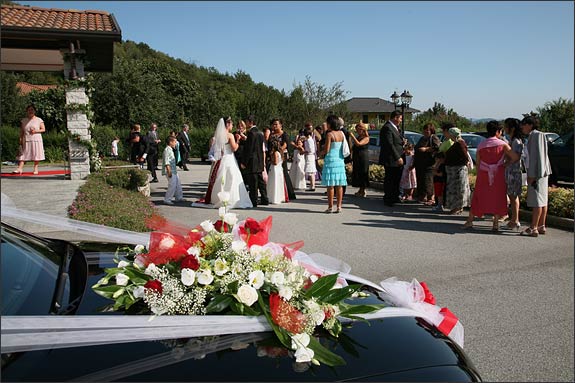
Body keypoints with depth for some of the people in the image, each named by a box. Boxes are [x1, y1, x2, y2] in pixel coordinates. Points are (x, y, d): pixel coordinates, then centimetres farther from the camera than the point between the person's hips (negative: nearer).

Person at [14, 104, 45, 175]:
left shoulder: (39, 120, 6)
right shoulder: (23, 120, 13)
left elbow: (43, 129, 3)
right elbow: (21, 131, 13)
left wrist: (36, 131, -12)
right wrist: (20, 139, 3)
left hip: (36, 140, -2)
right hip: (26, 140, 2)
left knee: (36, 155, -2)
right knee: (23, 154, -4)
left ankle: (35, 168, 8)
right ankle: (19, 169, -7)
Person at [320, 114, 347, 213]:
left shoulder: (329, 134, -12)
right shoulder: (341, 134, 7)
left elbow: (326, 150, -14)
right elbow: (343, 148, 12)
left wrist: (321, 152, 5)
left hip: (331, 160, -6)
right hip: (340, 160, 6)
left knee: (330, 185, -1)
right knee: (339, 185, 8)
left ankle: (330, 207, 2)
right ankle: (339, 206, 10)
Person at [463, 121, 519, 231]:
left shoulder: (481, 145, 2)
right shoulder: (502, 144, -5)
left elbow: (477, 163, 5)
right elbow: (515, 157, -11)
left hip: (483, 176, 2)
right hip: (498, 176, -2)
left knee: (478, 197, 11)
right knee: (497, 198, 7)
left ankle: (470, 221, 14)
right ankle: (495, 224, 7)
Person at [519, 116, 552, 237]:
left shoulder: (536, 135, -12)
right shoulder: (534, 136, 17)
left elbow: (536, 155, -18)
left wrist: (532, 175, -20)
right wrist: (530, 174, 18)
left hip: (537, 172, -10)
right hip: (541, 173, 10)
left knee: (537, 201, -8)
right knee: (542, 201, 11)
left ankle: (533, 228, -6)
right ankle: (541, 226, 16)